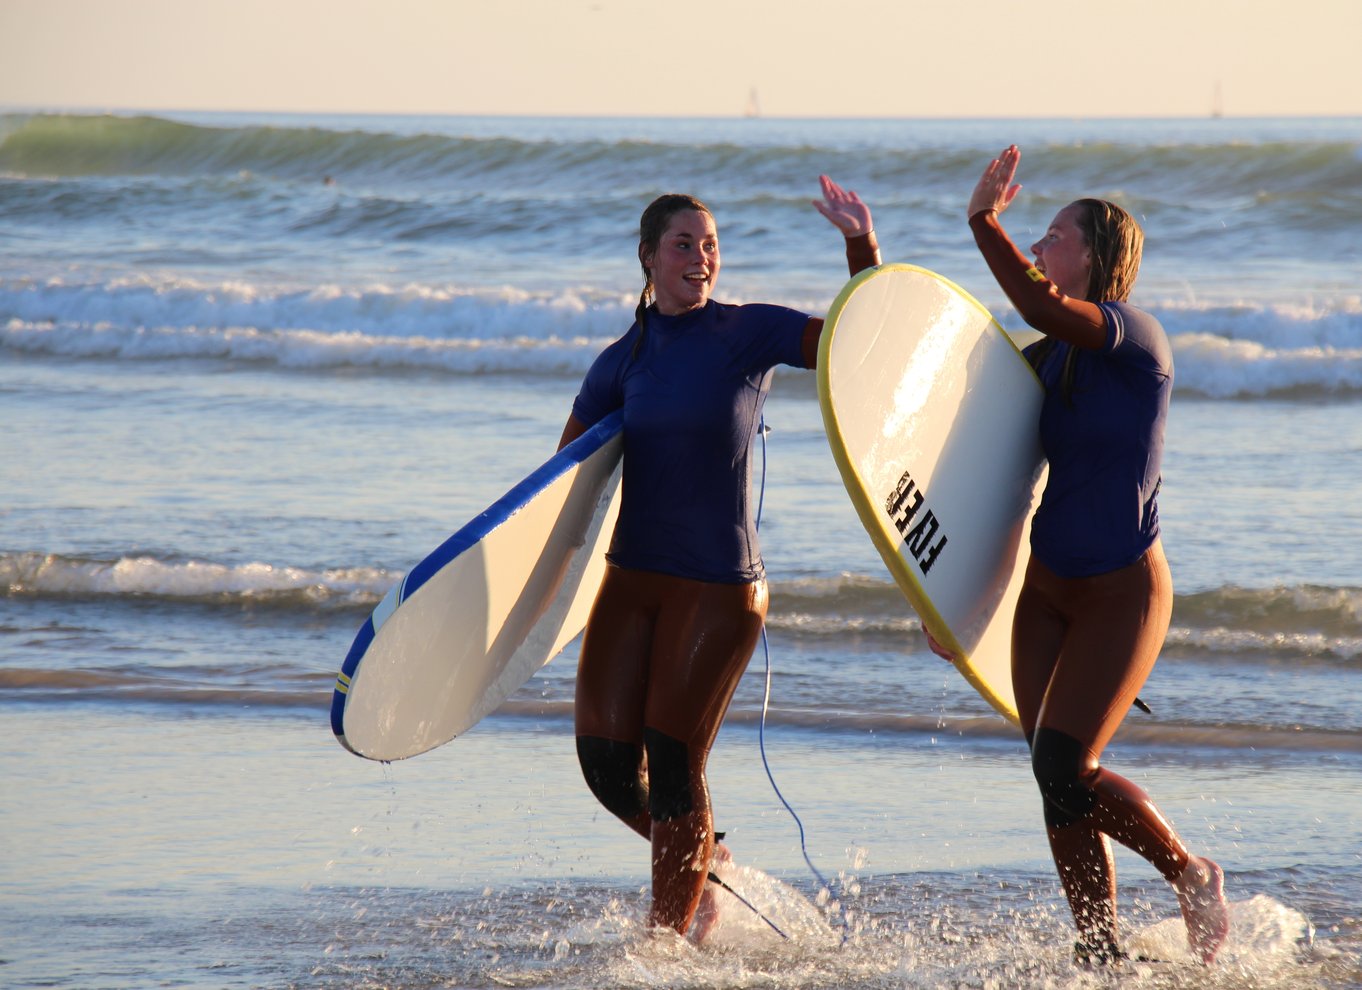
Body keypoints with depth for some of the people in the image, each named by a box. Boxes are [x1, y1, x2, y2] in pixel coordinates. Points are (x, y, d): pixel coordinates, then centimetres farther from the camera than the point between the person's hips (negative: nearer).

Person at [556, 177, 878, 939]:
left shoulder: (751, 333, -2)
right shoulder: (624, 361, 7)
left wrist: (863, 244, -24)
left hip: (719, 587, -4)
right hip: (632, 576, 4)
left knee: (673, 764, -5)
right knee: (606, 757, -1)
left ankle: (671, 933, 10)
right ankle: (701, 859, 28)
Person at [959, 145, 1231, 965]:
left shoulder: (1132, 333, -14)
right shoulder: (1049, 359, 9)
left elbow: (1045, 308, -33)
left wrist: (985, 221, -32)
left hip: (1123, 591, -8)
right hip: (1047, 589, 8)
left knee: (1065, 769, -16)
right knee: (1058, 781, 3)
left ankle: (1192, 874, 5)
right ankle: (1102, 953, 10)